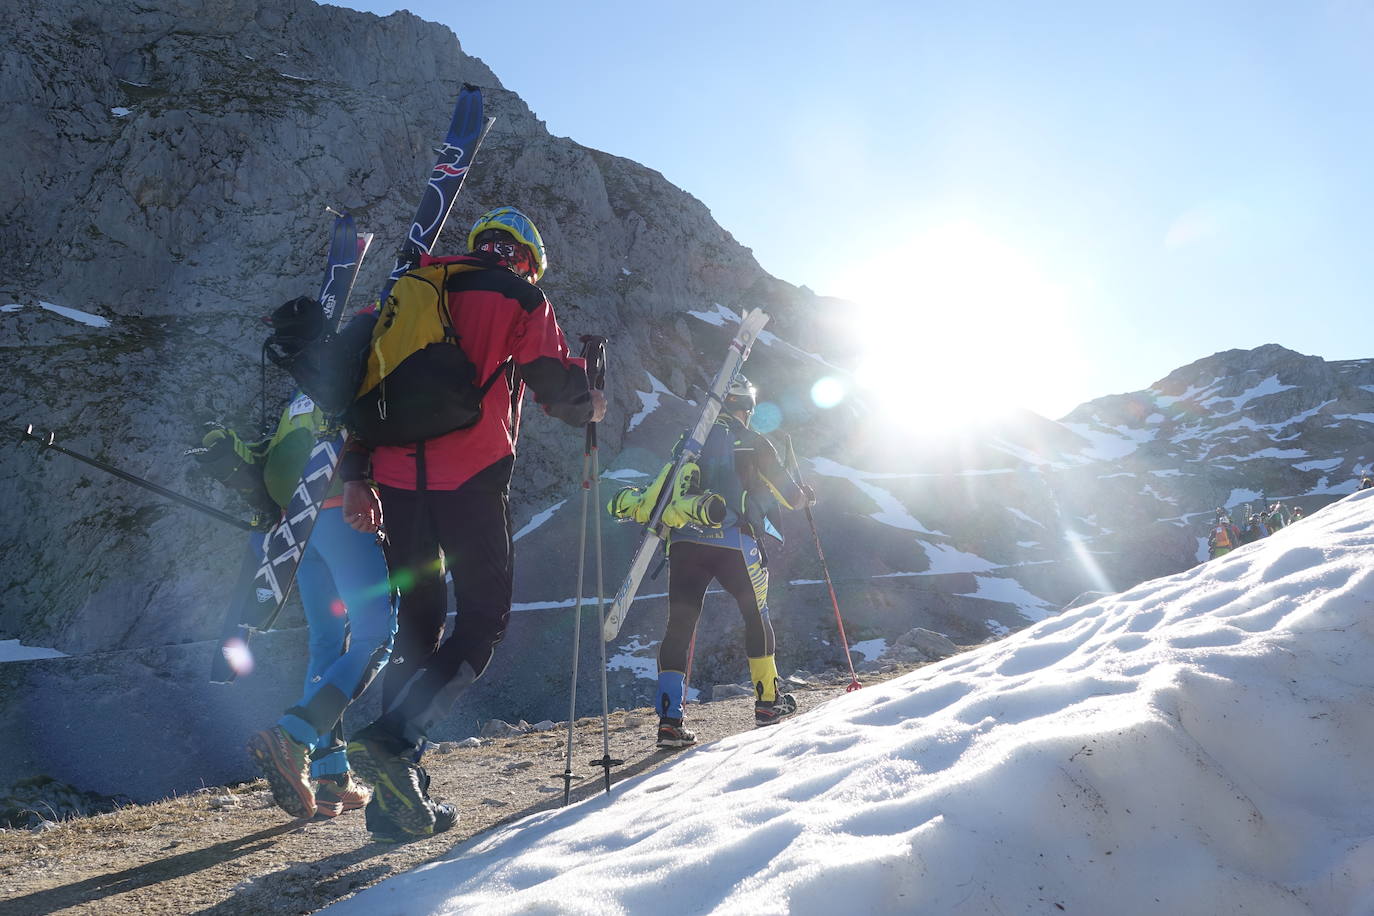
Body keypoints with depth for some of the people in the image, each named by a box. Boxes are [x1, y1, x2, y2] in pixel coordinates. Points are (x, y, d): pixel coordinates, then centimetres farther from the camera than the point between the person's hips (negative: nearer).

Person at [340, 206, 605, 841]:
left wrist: (356, 475, 13)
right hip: (471, 474, -6)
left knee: (416, 623, 13)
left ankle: (400, 801, 13)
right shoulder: (518, 296, 8)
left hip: (395, 474, 6)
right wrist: (588, 407, 24)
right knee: (484, 619, 4)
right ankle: (394, 741, -17)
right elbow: (557, 383, 1)